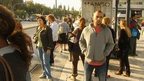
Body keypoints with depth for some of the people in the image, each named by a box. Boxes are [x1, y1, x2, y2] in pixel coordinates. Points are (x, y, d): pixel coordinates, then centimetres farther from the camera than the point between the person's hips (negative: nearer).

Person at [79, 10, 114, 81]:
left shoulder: (107, 31, -4)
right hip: (88, 61, 0)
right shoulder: (86, 30, -4)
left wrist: (105, 53, -7)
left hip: (101, 62, 0)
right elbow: (81, 41, 8)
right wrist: (84, 51, -4)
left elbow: (111, 44, 5)